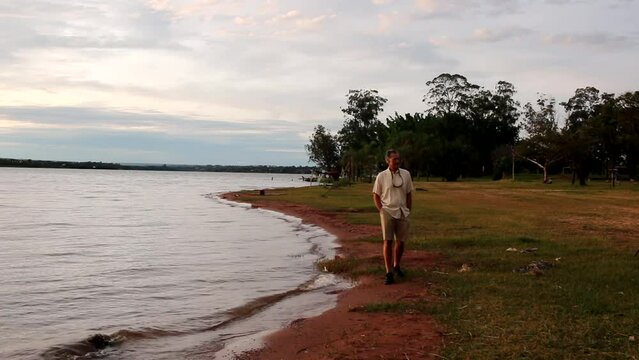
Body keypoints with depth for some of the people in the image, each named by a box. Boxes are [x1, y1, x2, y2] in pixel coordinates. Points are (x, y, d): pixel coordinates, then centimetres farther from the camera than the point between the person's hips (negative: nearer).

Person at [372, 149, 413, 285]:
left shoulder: (406, 174, 4)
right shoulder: (382, 176, -4)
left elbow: (409, 194, 11)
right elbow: (376, 195, 4)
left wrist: (408, 211, 6)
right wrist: (381, 210, -4)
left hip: (403, 213, 3)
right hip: (388, 212, -3)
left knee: (400, 242, 10)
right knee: (388, 242, -6)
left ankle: (396, 266, 32)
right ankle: (389, 273, -2)